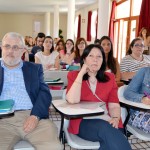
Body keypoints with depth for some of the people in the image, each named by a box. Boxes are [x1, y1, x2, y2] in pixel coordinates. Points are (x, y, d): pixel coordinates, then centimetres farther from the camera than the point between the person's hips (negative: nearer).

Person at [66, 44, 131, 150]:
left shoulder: (110, 78, 14)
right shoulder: (74, 75, 6)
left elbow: (114, 105, 3)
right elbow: (72, 100, -12)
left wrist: (115, 118, -19)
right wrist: (81, 73, -9)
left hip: (106, 120, 2)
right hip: (83, 122, -2)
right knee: (105, 128, -33)